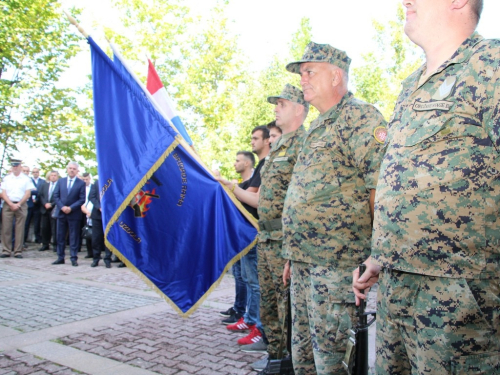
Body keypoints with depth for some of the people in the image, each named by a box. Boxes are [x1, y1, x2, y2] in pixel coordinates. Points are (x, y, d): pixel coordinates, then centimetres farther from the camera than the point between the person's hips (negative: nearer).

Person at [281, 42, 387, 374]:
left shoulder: (361, 117, -8)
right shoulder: (317, 128, 21)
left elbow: (380, 186, -16)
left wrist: (375, 256, -18)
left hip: (336, 262, -9)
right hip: (304, 260, 10)